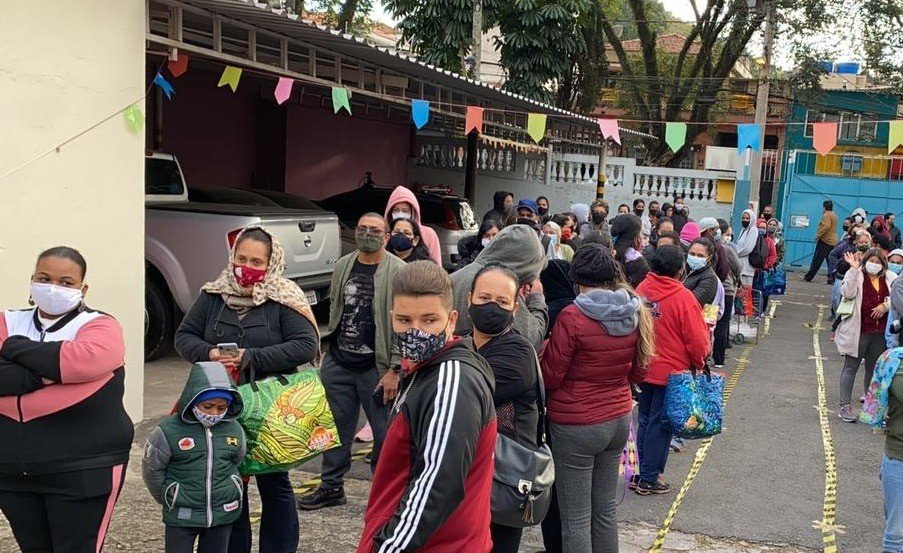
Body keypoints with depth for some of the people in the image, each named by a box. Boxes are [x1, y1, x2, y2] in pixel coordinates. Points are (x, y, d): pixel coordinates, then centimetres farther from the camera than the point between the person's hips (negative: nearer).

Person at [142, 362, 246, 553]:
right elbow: (152, 469, -3)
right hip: (182, 516, -3)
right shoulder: (169, 431, -15)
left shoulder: (234, 430, -3)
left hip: (223, 515, 3)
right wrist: (168, 497, 5)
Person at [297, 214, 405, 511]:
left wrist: (394, 369, -14)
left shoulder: (399, 272, -9)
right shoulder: (342, 267, 11)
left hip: (377, 367, -5)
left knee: (386, 432, 2)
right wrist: (327, 346, 16)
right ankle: (332, 486, 28)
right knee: (336, 426, 14)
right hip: (338, 363, 6)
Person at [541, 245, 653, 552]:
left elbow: (550, 378, -11)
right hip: (619, 420, 6)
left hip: (576, 426, -6)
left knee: (576, 518, 3)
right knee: (605, 510, 18)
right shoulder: (636, 313, -1)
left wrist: (542, 353, 7)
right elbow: (637, 373, 10)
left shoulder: (572, 318, -18)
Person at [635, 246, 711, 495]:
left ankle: (643, 473, 26)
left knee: (645, 420, 17)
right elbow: (697, 340, -14)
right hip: (671, 371, -5)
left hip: (643, 369, 5)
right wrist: (700, 362, 6)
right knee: (660, 423, 6)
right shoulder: (683, 297, -18)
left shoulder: (641, 290, -4)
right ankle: (649, 479, 14)